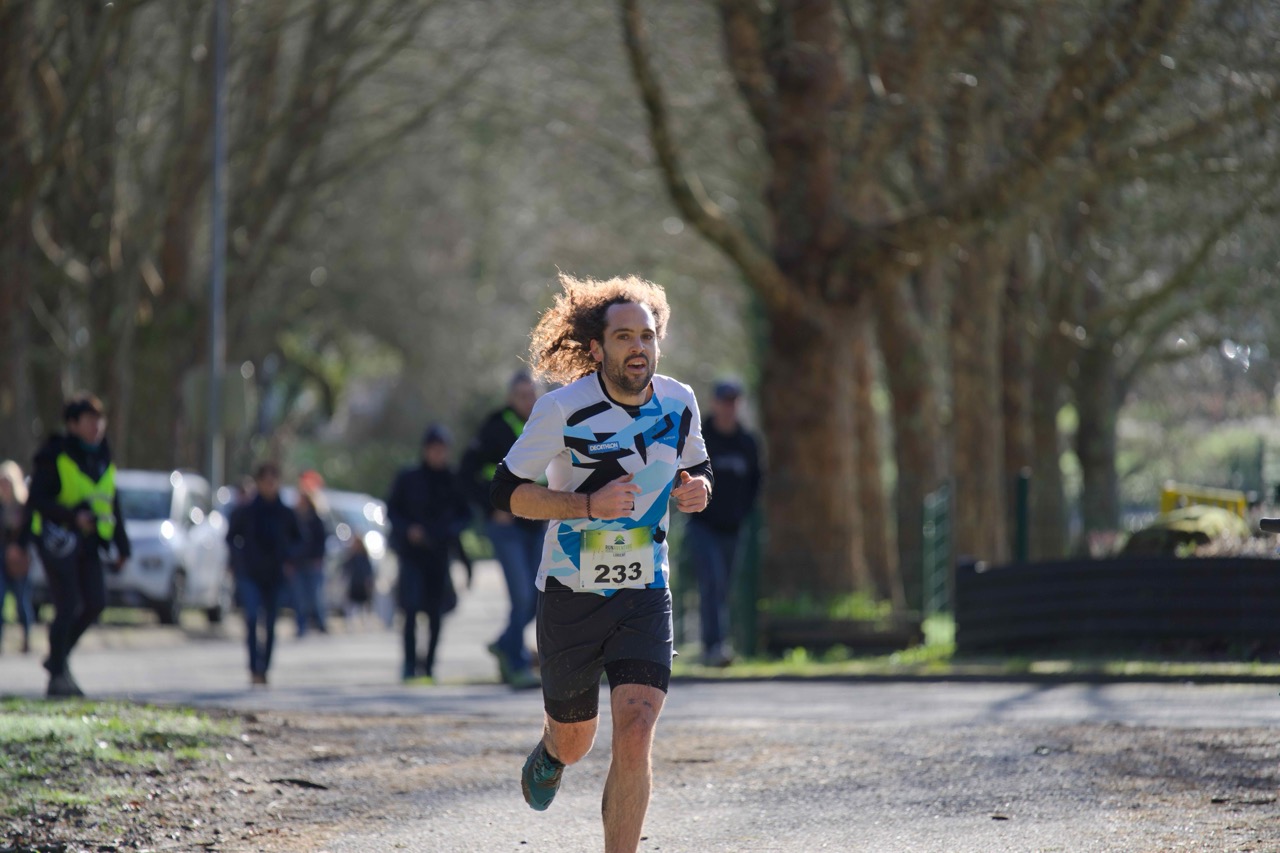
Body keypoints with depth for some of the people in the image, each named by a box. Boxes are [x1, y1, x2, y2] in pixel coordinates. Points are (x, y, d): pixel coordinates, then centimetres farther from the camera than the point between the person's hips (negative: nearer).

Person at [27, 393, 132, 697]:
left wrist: (121, 546, 15)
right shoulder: (55, 456, -8)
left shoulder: (103, 460, 14)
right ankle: (57, 675, -2)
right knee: (67, 606, -10)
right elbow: (36, 500, -12)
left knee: (95, 603, -2)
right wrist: (73, 516, -24)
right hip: (57, 538, -7)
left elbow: (113, 506, 20)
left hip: (87, 544, 7)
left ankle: (59, 657, 18)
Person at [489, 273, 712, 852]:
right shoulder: (564, 408, -15)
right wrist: (588, 505, -25)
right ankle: (551, 753, 54)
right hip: (570, 595, -2)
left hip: (645, 596, 2)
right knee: (574, 740, 15)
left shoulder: (679, 403, -2)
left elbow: (696, 469, 17)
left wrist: (696, 490, -8)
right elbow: (506, 491, -12)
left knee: (635, 733, -17)